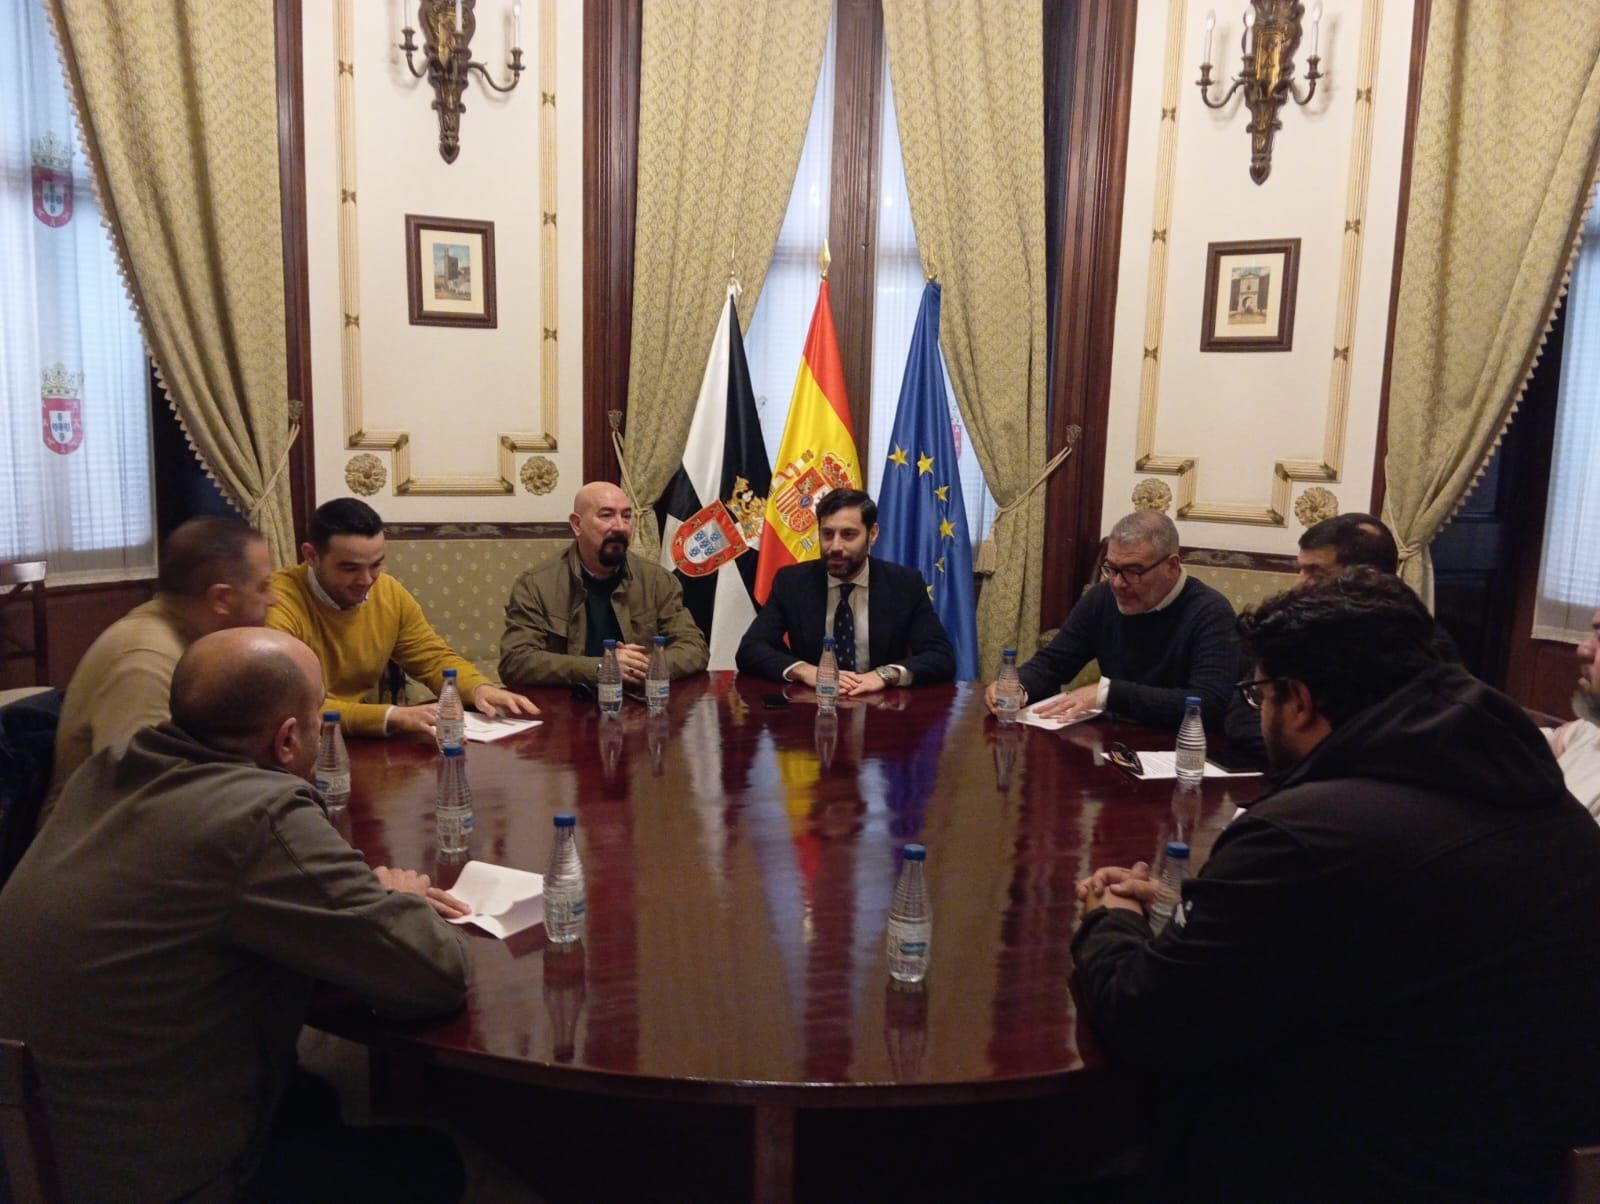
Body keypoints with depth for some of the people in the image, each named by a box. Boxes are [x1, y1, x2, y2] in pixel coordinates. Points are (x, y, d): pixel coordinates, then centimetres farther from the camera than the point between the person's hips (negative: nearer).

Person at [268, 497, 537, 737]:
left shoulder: (390, 592, -1)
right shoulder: (278, 603, -18)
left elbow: (434, 658, 9)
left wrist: (480, 688, -11)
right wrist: (392, 716, -33)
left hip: (364, 739, 6)